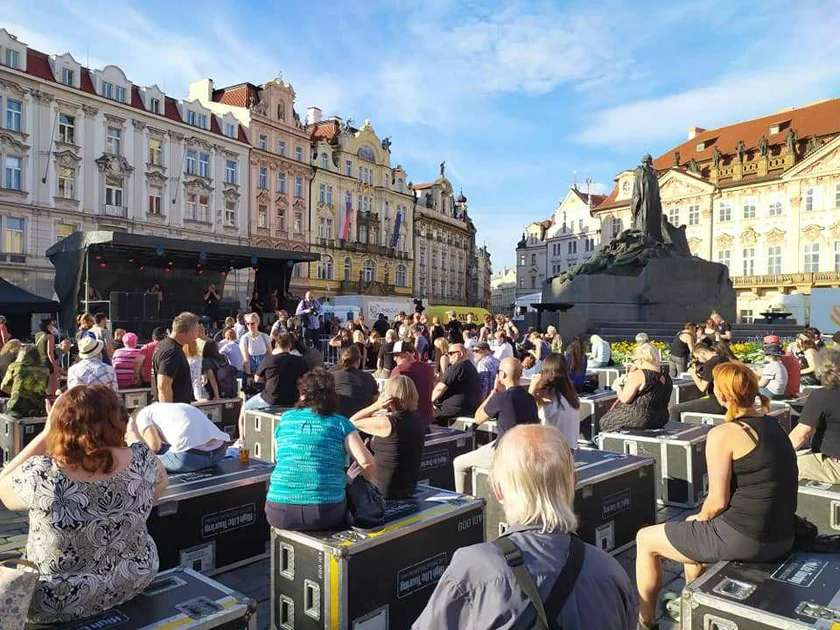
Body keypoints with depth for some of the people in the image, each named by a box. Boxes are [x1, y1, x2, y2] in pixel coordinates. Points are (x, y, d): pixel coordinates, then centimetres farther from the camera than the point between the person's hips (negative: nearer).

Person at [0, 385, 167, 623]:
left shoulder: (41, 476, -30)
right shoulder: (143, 460, -21)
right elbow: (159, 483, 3)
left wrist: (46, 433, -7)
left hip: (58, 602, -2)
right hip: (135, 579, 3)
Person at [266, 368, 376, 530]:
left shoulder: (285, 419, 8)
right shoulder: (341, 423, 1)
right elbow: (366, 462, -10)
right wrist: (368, 484, 11)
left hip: (280, 513, 2)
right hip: (326, 514, -2)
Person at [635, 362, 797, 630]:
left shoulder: (722, 434, -18)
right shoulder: (773, 424, 7)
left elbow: (718, 501, -18)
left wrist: (700, 517, 4)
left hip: (742, 540, -8)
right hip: (782, 537, 9)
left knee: (645, 539, 10)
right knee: (693, 527, 34)